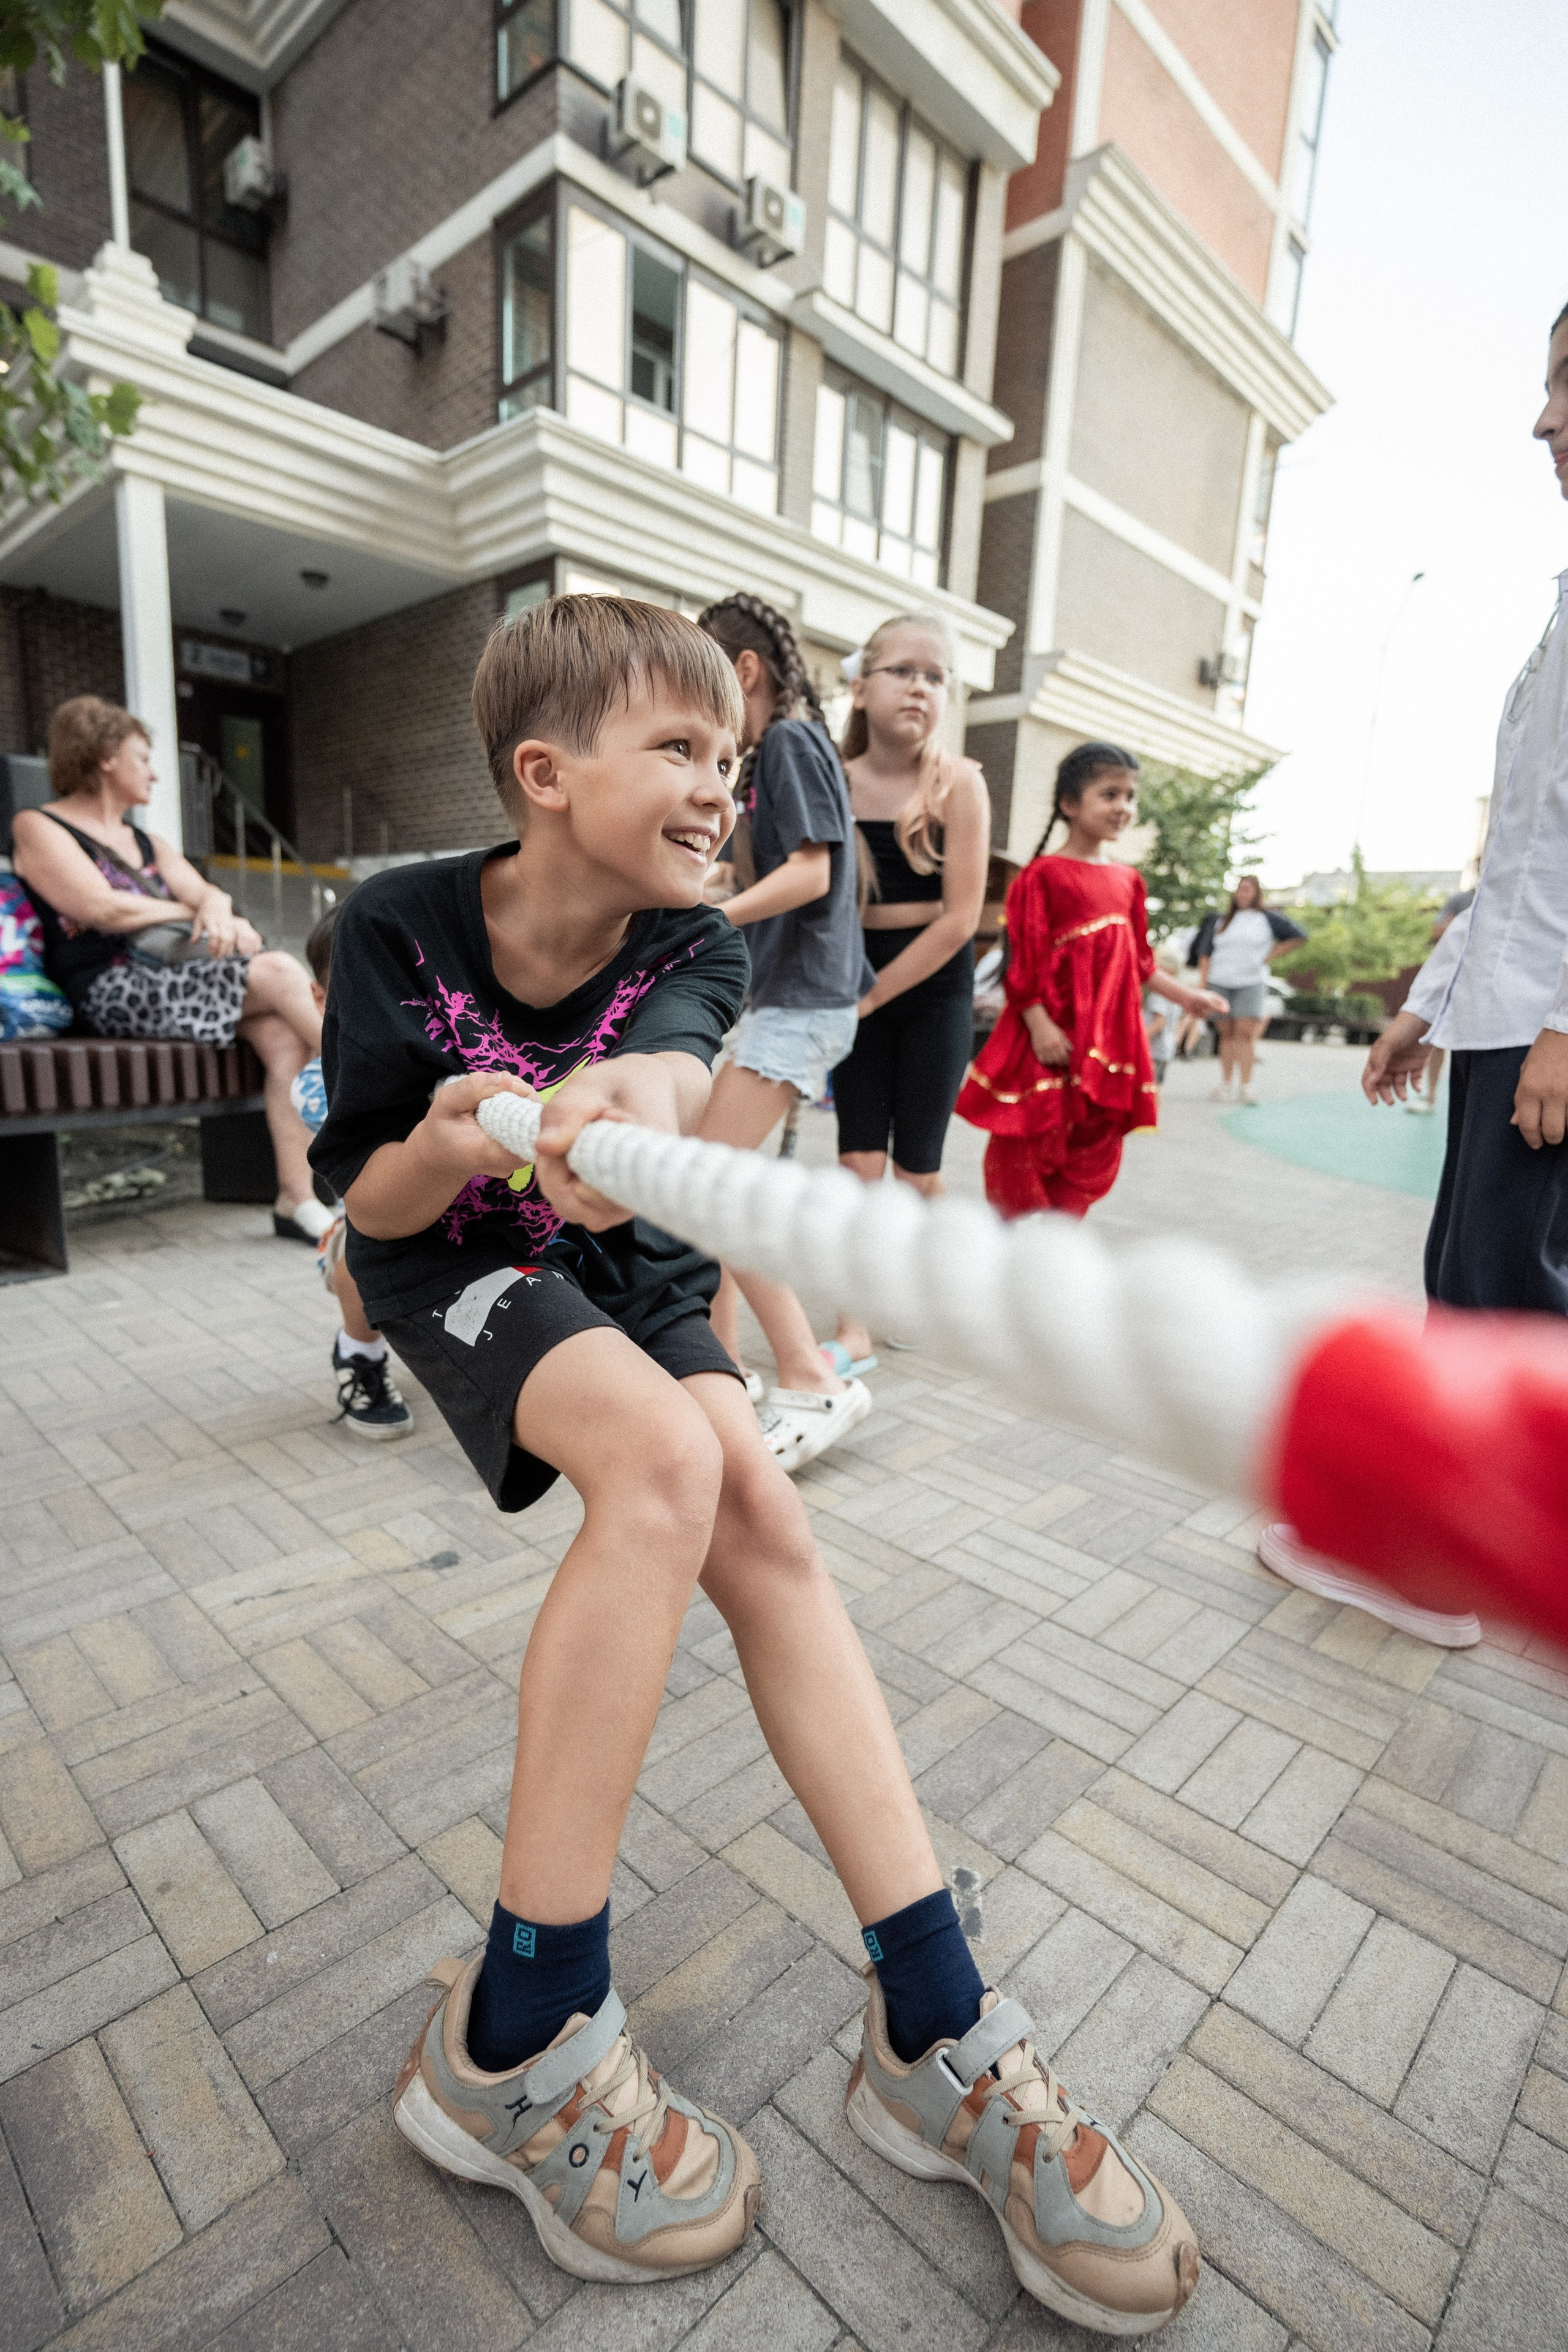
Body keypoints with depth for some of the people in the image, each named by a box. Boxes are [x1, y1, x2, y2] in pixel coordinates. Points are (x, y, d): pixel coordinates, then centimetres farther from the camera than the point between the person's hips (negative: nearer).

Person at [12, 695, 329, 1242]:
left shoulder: (147, 843, 29)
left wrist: (217, 911, -11)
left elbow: (209, 893, 14)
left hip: (170, 981, 7)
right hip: (111, 993, -7)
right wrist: (192, 912, 1)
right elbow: (104, 909, -9)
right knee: (278, 972, -26)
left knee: (284, 1030, -24)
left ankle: (296, 1198, -30)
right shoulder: (37, 827, 7)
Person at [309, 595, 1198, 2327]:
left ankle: (938, 2036, -9)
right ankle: (514, 2049, -18)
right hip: (454, 1268, -3)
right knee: (668, 1456, -32)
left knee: (758, 1519, -20)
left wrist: (632, 1094, -58)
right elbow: (370, 1207, -13)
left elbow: (676, 1051, -35)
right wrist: (450, 1142, -35)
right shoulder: (400, 931, -16)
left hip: (627, 1268, 3)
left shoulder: (695, 945, -10)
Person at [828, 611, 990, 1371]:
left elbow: (959, 919, -13)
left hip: (934, 990, -2)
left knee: (917, 1165, 5)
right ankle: (856, 1329, 8)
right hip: (856, 987, 2)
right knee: (859, 1158, -1)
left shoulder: (958, 783, -9)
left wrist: (873, 994, -13)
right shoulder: (833, 779, -3)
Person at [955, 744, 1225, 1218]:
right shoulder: (1043, 875, -8)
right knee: (1027, 1146, -1)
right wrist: (1039, 1025, -19)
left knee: (1094, 1152, 12)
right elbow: (1024, 958, -12)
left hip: (1109, 1036, 7)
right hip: (1052, 1038, -7)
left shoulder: (1128, 881, 12)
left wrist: (1185, 996, 19)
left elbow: (1139, 961, 20)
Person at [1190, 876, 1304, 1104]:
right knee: (1226, 1034, 3)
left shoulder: (1267, 920, 6)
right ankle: (1225, 1085, 7)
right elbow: (1205, 952, 13)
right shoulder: (1221, 921, 13)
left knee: (1246, 1032, -13)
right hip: (1220, 983, 3)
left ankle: (1245, 1087, -14)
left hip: (1251, 984, -3)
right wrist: (1204, 982, 2)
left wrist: (1270, 956, 3)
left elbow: (1296, 935, 10)